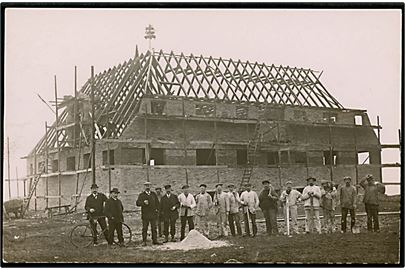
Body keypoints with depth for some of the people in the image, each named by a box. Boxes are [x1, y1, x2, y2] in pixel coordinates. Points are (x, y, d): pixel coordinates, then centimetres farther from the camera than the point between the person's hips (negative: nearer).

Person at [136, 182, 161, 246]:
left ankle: (154, 240, 8)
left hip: (153, 214, 3)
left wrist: (157, 209, 6)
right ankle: (144, 241, 3)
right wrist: (143, 202, -26)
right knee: (144, 228, -1)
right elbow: (137, 203, -8)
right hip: (145, 214, -2)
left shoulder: (153, 194, 13)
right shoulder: (141, 195, 3)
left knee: (154, 228, 3)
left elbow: (157, 202, 20)